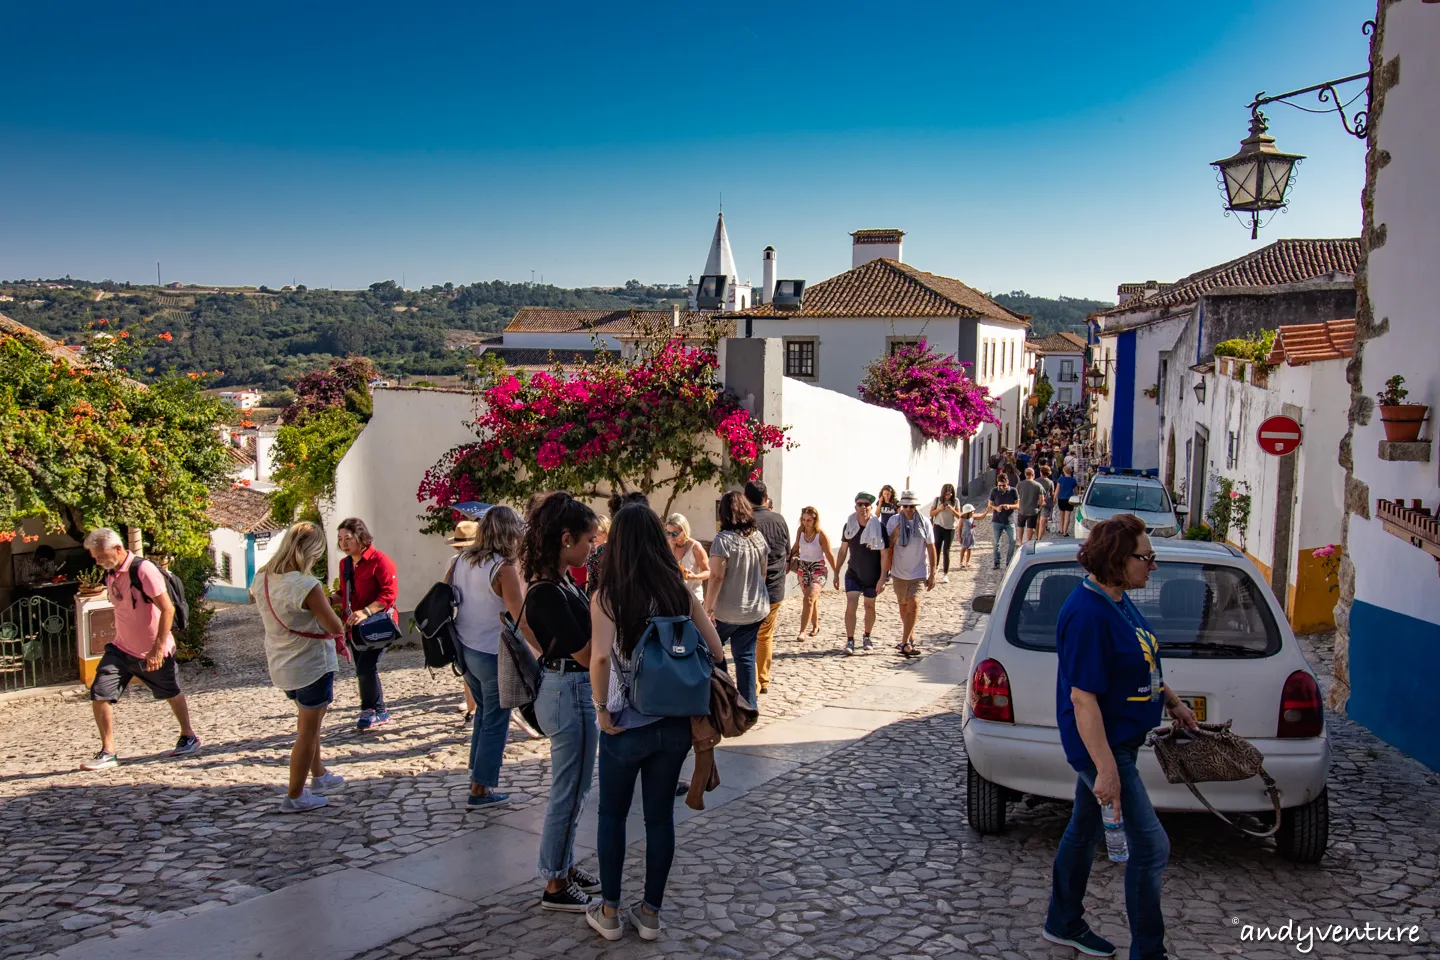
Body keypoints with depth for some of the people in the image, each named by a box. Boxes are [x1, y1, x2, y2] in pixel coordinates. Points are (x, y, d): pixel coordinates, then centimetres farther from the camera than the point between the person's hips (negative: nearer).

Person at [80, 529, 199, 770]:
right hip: (121, 649, 6)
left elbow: (168, 609, -23)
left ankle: (188, 737, 34)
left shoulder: (143, 570, -22)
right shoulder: (110, 573, 2)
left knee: (172, 694, 13)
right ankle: (108, 752, 3)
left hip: (153, 652, -6)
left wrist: (158, 648, -25)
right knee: (99, 695, -7)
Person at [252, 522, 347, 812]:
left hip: (281, 666, 8)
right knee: (308, 730, 5)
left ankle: (319, 775, 40)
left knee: (309, 720, 26)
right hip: (312, 665, -8)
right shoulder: (307, 585, -27)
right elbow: (336, 628, -24)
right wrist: (325, 605, -2)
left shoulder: (262, 578, -4)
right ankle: (294, 797, 13)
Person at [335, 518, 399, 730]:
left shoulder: (380, 561, -14)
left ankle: (373, 711, 4)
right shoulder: (345, 564, 10)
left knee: (366, 667, -13)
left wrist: (366, 612, -31)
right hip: (355, 626, 8)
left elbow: (390, 593, -21)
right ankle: (377, 711, 23)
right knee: (364, 670, 11)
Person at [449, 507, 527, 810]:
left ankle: (479, 768, 37)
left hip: (464, 648, 7)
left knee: (484, 711, 26)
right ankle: (480, 789, 12)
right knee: (495, 720, 6)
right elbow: (520, 618, -22)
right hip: (492, 654, -7)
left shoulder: (460, 560, 2)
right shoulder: (503, 569, -19)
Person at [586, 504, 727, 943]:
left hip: (627, 726, -3)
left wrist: (602, 709, -15)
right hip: (675, 724, 3)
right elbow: (716, 655, -4)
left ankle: (609, 912, 26)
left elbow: (600, 658, -27)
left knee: (612, 815, 17)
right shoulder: (682, 593, -2)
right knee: (660, 816, 16)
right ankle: (650, 913, 25)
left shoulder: (607, 598, -12)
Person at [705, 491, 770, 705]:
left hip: (727, 611, -5)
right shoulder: (758, 538, 4)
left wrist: (708, 608, -14)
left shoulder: (723, 539, -16)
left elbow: (716, 577, -19)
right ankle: (748, 705, 9)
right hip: (755, 609, 5)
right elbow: (763, 574, 12)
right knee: (746, 657, 10)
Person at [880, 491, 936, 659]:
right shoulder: (894, 521, -2)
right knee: (904, 606, 15)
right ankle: (910, 638, 33)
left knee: (913, 604, -17)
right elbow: (887, 546, 2)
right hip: (899, 571, 2)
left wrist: (932, 574, -1)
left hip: (918, 572, -2)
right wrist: (895, 534, -18)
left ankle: (905, 643, -18)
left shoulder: (924, 522, -4)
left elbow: (931, 549, 1)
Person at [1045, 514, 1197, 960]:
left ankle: (1064, 924, 37)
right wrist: (1106, 769, -28)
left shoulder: (1118, 600, 4)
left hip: (1119, 739, 10)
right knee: (1151, 847, -4)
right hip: (1102, 745, -10)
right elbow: (1082, 697, -28)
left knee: (1085, 830, 21)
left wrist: (1171, 701, 28)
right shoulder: (1088, 614, -27)